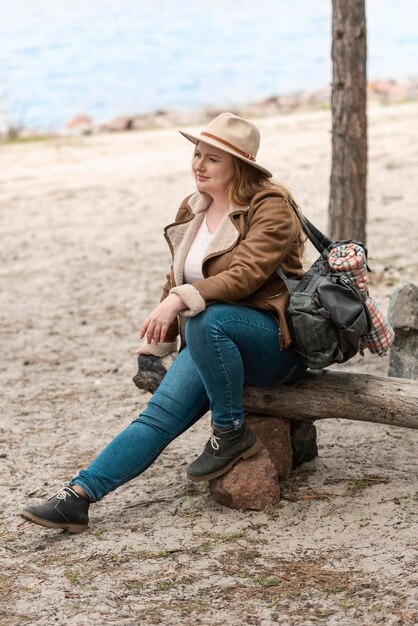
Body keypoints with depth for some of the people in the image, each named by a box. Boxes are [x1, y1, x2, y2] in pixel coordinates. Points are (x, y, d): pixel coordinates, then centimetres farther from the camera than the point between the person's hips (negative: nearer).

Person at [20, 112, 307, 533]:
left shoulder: (270, 208, -8)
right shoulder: (193, 210, 14)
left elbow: (245, 274, -23)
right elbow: (176, 281, 21)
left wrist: (182, 300, -33)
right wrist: (153, 347, 16)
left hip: (273, 340, -6)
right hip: (209, 341, 6)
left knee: (205, 319, -36)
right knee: (161, 413, -14)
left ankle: (232, 434, -20)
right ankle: (78, 496, -23)